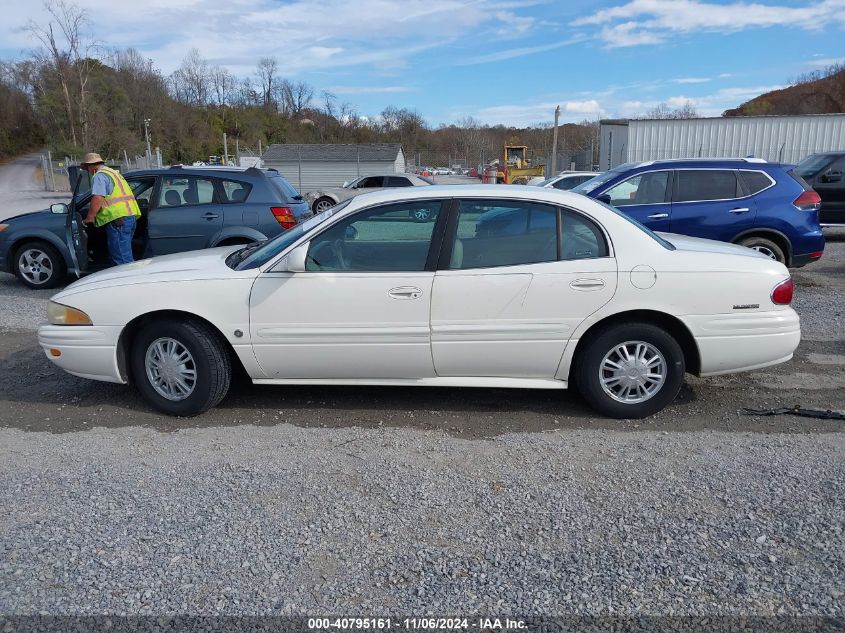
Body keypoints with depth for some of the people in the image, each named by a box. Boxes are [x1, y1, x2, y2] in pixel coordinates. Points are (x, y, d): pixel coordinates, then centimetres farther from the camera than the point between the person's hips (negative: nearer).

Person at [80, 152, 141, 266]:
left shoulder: (99, 176, -4)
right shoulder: (113, 172, 27)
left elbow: (98, 198, -17)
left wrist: (89, 217, -9)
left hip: (118, 219, -10)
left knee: (122, 258, -10)